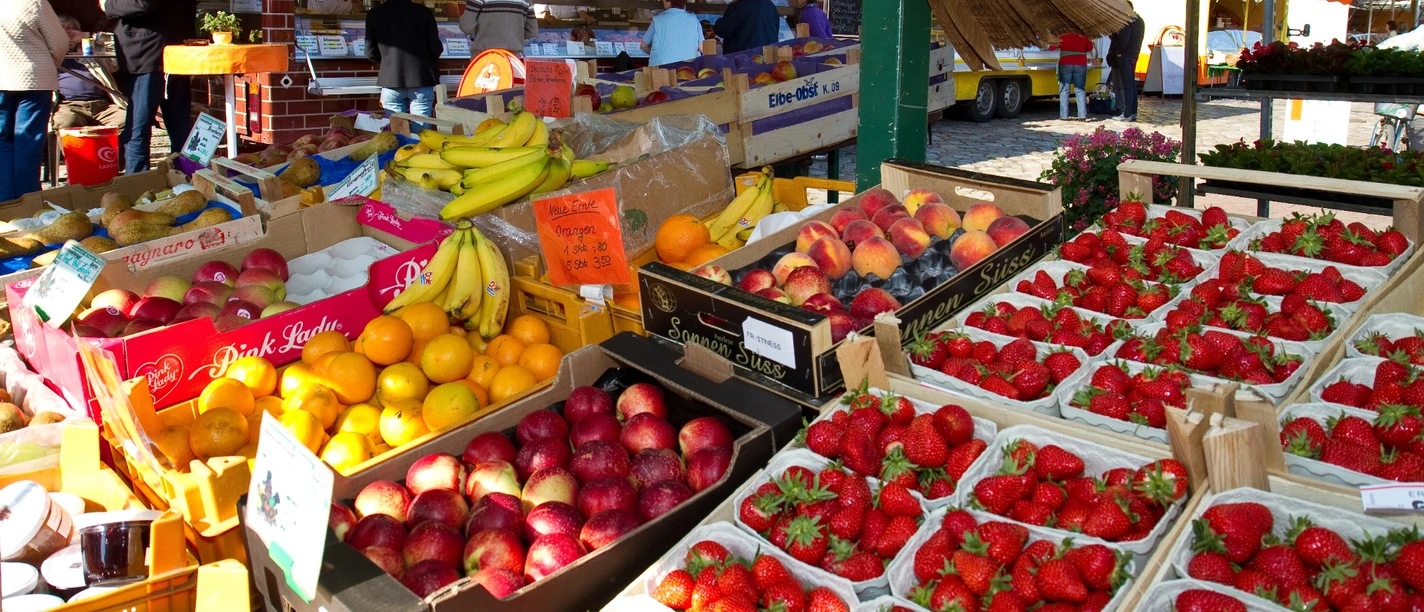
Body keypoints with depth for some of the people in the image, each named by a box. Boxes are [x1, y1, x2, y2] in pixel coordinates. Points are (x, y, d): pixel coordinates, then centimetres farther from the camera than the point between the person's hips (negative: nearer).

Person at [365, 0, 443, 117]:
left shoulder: (375, 14, 1)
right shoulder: (424, 12, -3)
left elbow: (371, 53, 3)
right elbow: (436, 48, -1)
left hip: (391, 80, 1)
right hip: (421, 80, -1)